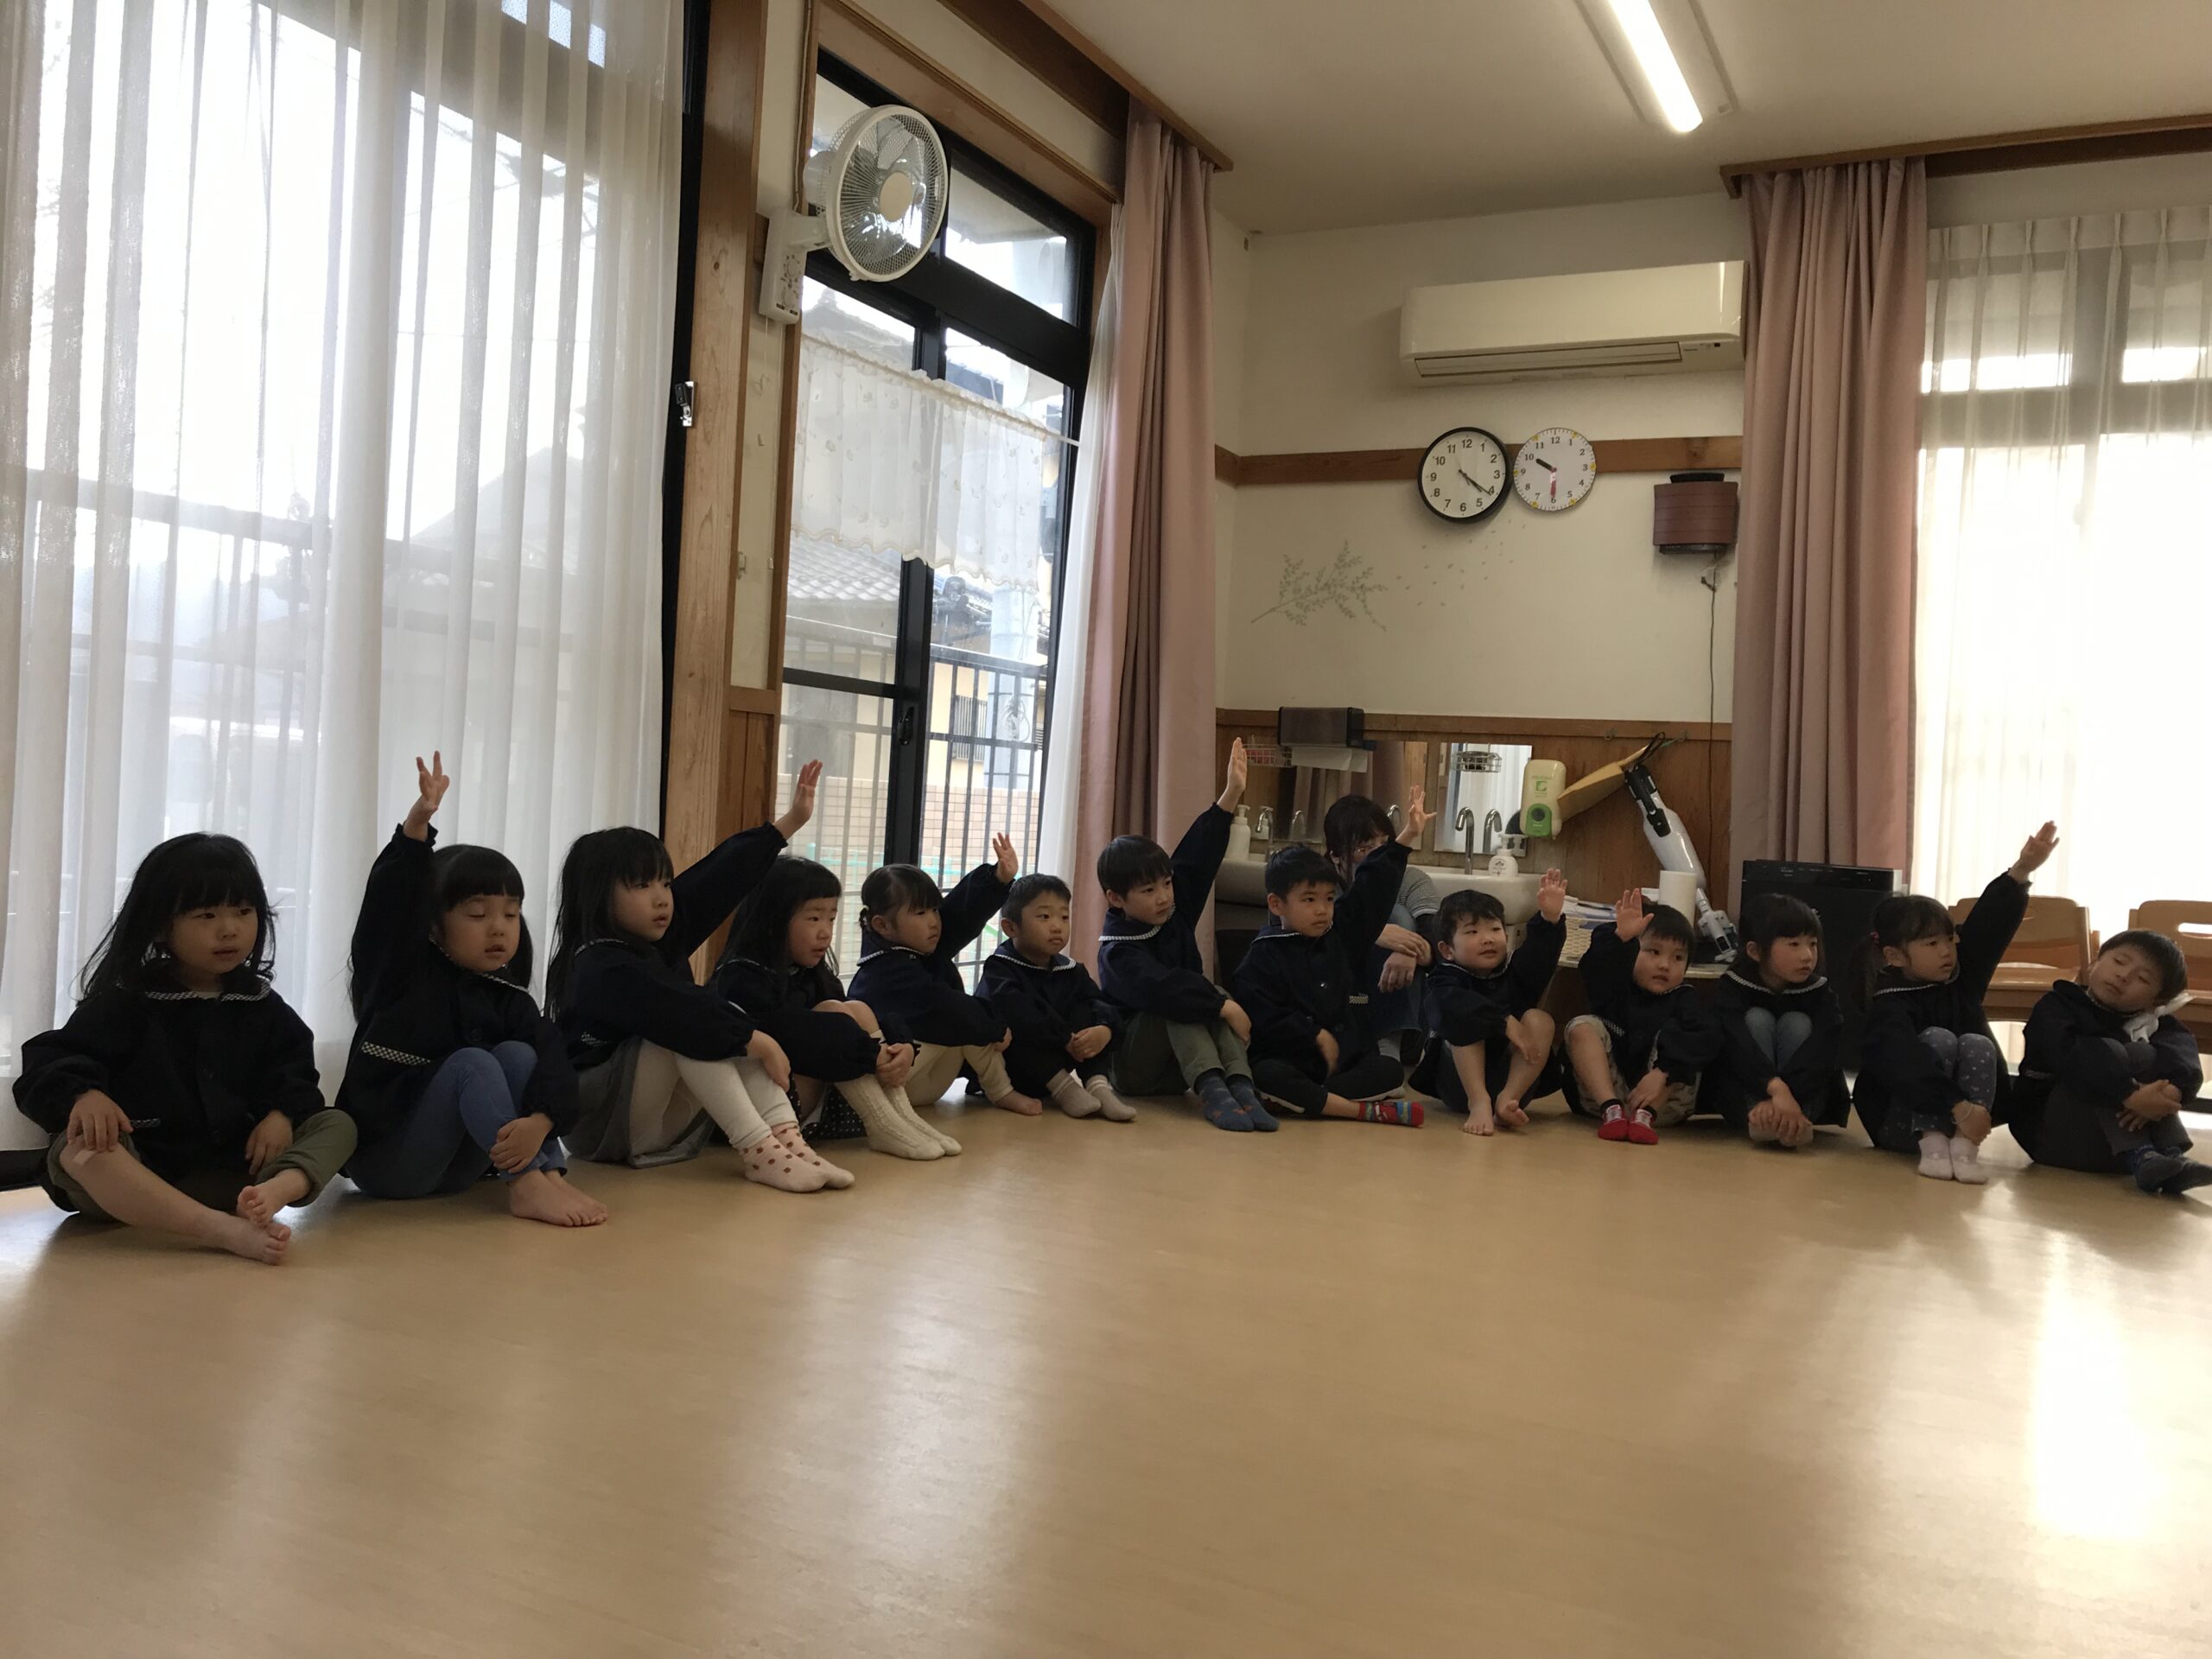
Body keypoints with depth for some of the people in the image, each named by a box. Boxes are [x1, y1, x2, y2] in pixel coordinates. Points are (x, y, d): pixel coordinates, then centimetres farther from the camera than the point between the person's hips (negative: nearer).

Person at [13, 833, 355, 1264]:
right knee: (79, 1147, -35)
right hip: (137, 1168, -3)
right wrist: (83, 1094, -34)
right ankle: (225, 1230, -55)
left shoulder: (260, 1005, 8)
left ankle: (277, 1190, -50)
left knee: (337, 1124, -12)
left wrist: (283, 1112, -12)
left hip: (228, 1171, 4)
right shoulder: (125, 1002, -4)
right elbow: (47, 1065, -10)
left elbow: (293, 1069, 12)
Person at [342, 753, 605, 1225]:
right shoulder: (403, 973, -5)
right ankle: (526, 1183, -36)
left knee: (518, 1054, -15)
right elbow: (392, 903, -24)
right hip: (383, 1162, -4)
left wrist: (538, 1123, -36)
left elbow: (553, 1060, -14)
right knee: (472, 1064, -25)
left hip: (455, 1168, 4)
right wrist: (418, 822, -39)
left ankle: (550, 1175, -28)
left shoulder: (509, 1001, 3)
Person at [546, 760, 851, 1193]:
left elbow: (722, 875, 0)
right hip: (603, 1122, -9)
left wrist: (790, 821, -4)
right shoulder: (603, 969, -22)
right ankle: (759, 1153, -31)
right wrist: (757, 1042, -25)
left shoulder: (662, 939, 3)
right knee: (690, 1029, -26)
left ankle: (788, 1140, -21)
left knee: (735, 1017, -5)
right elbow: (681, 1013, -33)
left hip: (660, 1119, 9)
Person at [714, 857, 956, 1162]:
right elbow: (785, 1035, -29)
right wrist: (870, 1054, -28)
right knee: (833, 1013, -20)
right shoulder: (743, 978, -15)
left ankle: (901, 1115, -15)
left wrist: (903, 1046, -18)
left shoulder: (813, 975, 12)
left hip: (816, 1101, 8)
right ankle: (883, 1127, -24)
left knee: (858, 1010, -5)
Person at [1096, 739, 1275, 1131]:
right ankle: (1211, 1090, -43)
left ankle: (1240, 1087, -35)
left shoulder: (1175, 914, 3)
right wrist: (1223, 1006, -39)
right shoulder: (1118, 951, -18)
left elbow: (1198, 858, -4)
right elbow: (1161, 988, -36)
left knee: (1216, 996, -18)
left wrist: (1230, 797, -11)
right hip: (1132, 1068, -7)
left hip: (1174, 1070, 7)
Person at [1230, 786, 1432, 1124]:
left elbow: (1374, 891, 10)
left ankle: (1303, 1101, -28)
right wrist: (1317, 1036, -10)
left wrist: (1407, 837, 6)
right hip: (1289, 1060, -5)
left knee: (1391, 1071, -18)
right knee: (1266, 1077, -37)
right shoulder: (1263, 956, -4)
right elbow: (1265, 1019, -11)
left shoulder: (1340, 935, 11)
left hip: (1344, 1055, 5)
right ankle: (1368, 1111, -39)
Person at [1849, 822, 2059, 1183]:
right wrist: (1959, 1107, -44)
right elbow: (1907, 1066, -34)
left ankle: (1964, 1145, -29)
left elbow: (1990, 924, -7)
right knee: (1939, 1039, -26)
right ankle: (1931, 1143, -29)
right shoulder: (1888, 1010, -17)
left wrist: (2021, 871, -20)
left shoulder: (1960, 980, 2)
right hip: (1899, 1124, -6)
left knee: (1978, 1044, -21)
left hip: (1961, 1120, 6)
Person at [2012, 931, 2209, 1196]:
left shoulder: (2150, 1024, 8)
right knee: (2105, 1055, -23)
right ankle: (2138, 1158, -34)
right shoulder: (2056, 1007, -6)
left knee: (2145, 1055, -13)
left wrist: (2171, 1091, -37)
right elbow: (2067, 1056, -26)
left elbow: (2184, 1051, -14)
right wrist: (2130, 1097, -39)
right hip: (2056, 1139, -4)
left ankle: (2172, 1154, -25)